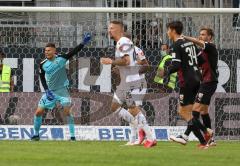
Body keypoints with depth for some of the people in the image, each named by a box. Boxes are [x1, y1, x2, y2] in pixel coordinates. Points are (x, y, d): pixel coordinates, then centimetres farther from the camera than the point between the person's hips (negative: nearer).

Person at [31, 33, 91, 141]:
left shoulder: (61, 58, -11)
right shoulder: (43, 64, -4)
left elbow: (74, 52, -19)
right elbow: (42, 78, 6)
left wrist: (83, 43, -32)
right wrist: (47, 91, -5)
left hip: (62, 90, -3)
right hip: (50, 91, 3)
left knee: (67, 111, -17)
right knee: (38, 112, 0)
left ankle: (72, 136, -10)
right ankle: (36, 134, 20)